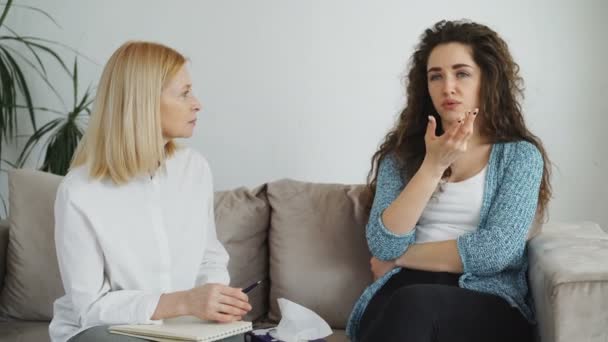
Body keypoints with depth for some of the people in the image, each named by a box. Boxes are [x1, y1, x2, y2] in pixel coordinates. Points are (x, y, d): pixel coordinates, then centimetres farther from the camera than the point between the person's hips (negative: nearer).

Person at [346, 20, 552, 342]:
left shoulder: (520, 155, 5)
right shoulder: (401, 153, 12)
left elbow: (496, 251, -10)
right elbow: (383, 246, -3)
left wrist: (400, 258, -2)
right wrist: (433, 165, -11)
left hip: (490, 303, -2)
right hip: (402, 293, 2)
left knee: (413, 306, -36)